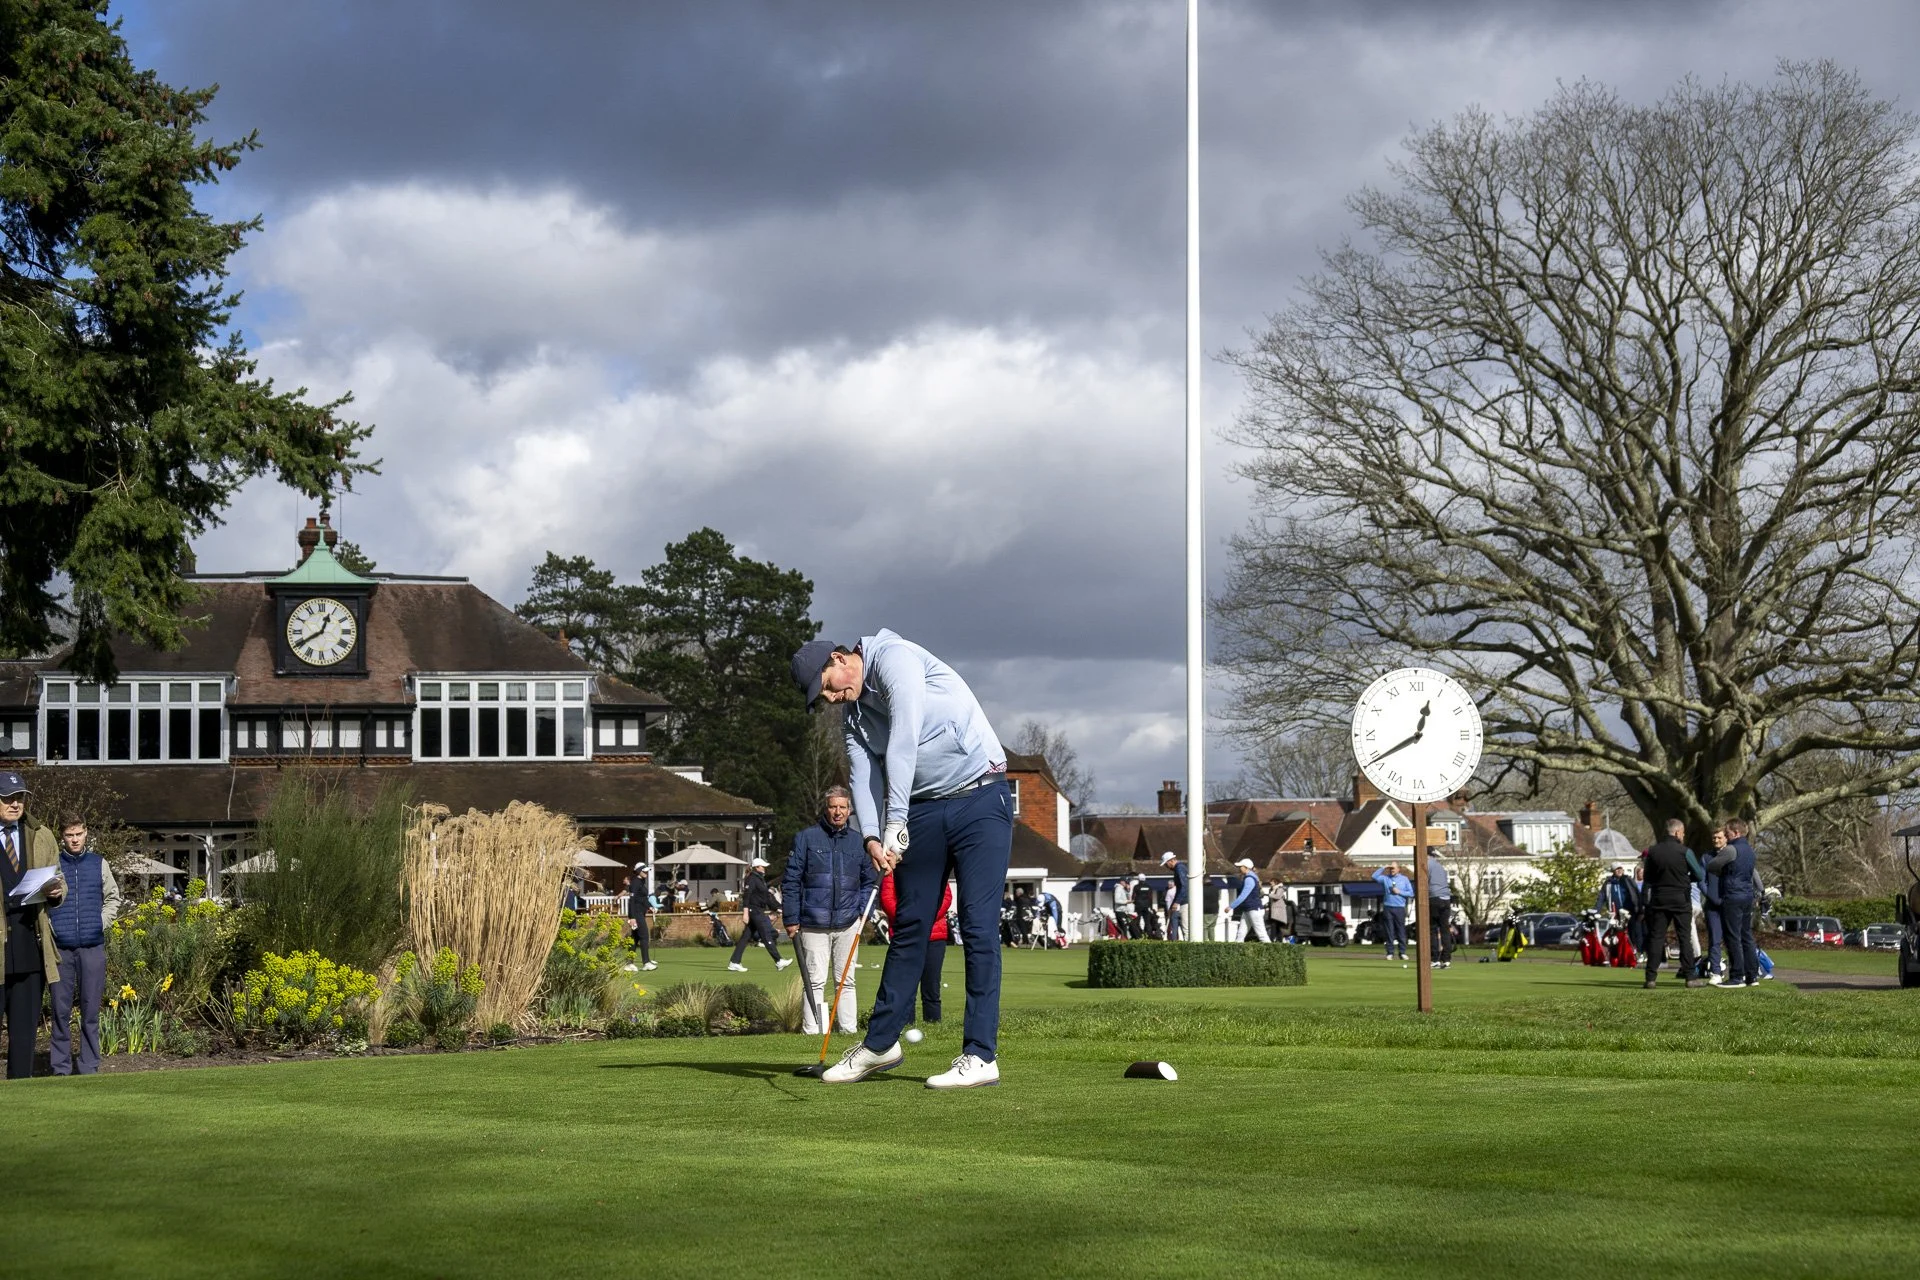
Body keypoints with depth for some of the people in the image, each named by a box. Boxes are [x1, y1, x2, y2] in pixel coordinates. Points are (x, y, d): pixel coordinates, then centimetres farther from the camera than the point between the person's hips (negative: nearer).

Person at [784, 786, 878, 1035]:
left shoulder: (858, 841, 9)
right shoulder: (806, 838, 2)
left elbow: (870, 880, 19)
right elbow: (790, 881, 2)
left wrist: (863, 911, 5)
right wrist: (790, 919, -2)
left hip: (848, 924, 3)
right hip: (813, 924, -3)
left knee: (846, 981, 7)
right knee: (814, 981, -4)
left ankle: (849, 1029, 10)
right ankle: (813, 1031, -4)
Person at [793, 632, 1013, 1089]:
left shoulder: (894, 658, -12)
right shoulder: (854, 714, 12)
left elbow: (904, 739, -22)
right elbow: (864, 776, 0)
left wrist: (896, 821, -26)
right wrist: (871, 837, -19)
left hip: (979, 798, -8)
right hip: (923, 810, 8)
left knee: (977, 926, -10)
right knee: (909, 926, 12)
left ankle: (981, 1055, -10)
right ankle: (880, 1042, 22)